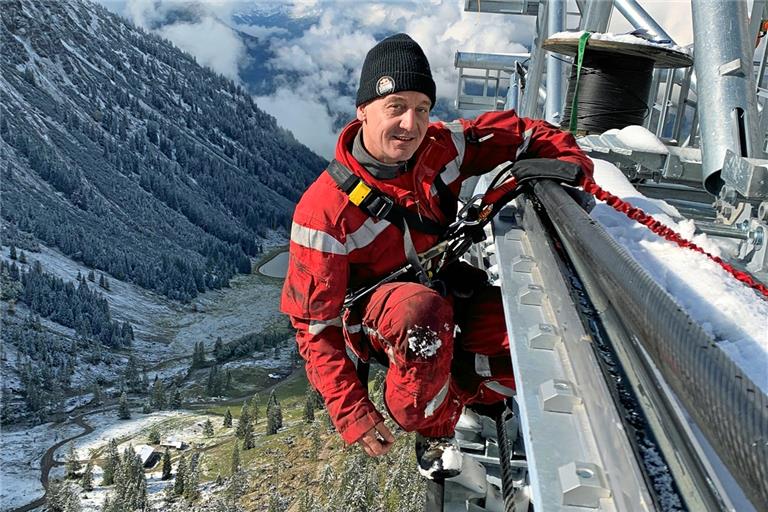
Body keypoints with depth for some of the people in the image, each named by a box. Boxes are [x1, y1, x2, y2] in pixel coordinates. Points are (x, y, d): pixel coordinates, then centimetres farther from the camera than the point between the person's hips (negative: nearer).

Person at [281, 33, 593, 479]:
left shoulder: (442, 146, -13)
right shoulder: (326, 211, -25)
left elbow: (516, 133, 4)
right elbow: (316, 325, -19)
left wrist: (570, 162, -15)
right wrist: (350, 412, -24)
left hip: (452, 295, 5)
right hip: (375, 320, -4)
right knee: (422, 310, -41)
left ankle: (459, 389, 9)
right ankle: (432, 428, -11)